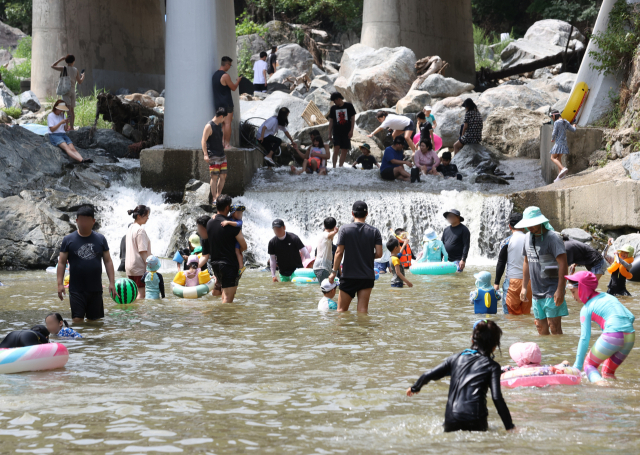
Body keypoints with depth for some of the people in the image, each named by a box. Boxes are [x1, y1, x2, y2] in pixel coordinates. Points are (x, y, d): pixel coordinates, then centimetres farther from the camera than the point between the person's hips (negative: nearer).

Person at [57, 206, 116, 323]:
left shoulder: (100, 239, 6)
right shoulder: (69, 240, 2)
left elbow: (107, 261, 9)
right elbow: (62, 262, 3)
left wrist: (112, 282, 2)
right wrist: (60, 283, -6)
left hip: (95, 288, 2)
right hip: (76, 289, -2)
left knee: (94, 320, 8)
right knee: (77, 319, -8)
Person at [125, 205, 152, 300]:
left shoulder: (131, 228, 13)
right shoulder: (140, 230, -15)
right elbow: (142, 251, -18)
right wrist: (148, 266, -15)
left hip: (129, 266, 9)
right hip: (139, 267, -9)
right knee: (142, 294, -7)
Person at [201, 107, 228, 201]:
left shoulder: (219, 125, 14)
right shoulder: (209, 126, -12)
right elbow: (203, 140, -16)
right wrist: (205, 154, -24)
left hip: (222, 155, 8)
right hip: (213, 156, -8)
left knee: (223, 175, 7)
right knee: (214, 176, -8)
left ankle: (219, 195, 16)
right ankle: (214, 197, -4)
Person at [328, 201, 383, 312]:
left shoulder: (345, 229, -3)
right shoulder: (374, 231, 0)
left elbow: (339, 252, -6)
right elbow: (379, 254, -5)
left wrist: (334, 271, 1)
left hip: (349, 275, -1)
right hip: (367, 276, 1)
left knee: (342, 309, 6)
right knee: (363, 309, 1)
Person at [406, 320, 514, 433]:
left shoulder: (457, 358, 17)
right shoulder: (492, 366, 6)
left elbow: (429, 375, 20)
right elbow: (497, 398, -4)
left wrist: (415, 388, 40)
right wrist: (510, 427, -1)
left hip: (451, 421, 4)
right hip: (475, 422, -4)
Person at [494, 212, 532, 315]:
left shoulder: (506, 242, -4)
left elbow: (501, 264, -3)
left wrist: (496, 282, 4)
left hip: (512, 281, -3)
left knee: (510, 313, 1)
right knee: (526, 313, 9)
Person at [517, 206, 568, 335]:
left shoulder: (553, 238, -12)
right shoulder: (528, 238, 11)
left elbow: (563, 264, -17)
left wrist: (560, 290, -23)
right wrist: (524, 287, 19)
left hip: (552, 291, -7)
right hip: (536, 290, 7)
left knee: (554, 326, -9)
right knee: (541, 327, 8)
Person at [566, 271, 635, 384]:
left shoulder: (587, 308, 7)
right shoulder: (608, 296, 25)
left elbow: (584, 338, 1)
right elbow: (631, 317, 15)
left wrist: (578, 365, 4)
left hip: (612, 336, -6)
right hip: (630, 336, 6)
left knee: (589, 365, 11)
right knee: (608, 372, 25)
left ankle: (599, 382, -22)